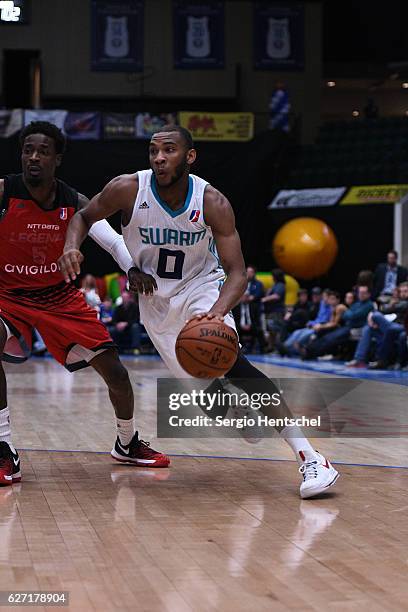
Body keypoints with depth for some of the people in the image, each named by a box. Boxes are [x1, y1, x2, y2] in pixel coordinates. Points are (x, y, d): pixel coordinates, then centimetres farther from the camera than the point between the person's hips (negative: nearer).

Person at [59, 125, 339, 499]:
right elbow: (84, 217, 0)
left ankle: (308, 456, -30)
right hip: (153, 297, 3)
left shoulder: (212, 203, -22)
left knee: (227, 359, -28)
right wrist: (71, 247, -24)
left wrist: (218, 311, -44)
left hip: (200, 286, -3)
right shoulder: (128, 189, -18)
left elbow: (237, 272, -23)